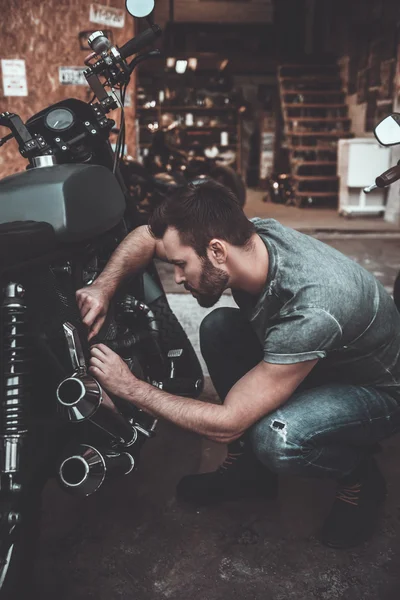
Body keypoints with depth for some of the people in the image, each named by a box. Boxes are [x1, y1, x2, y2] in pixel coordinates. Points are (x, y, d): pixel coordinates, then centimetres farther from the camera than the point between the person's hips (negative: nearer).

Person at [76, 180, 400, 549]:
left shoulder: (310, 311, -41)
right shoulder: (251, 233, -19)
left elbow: (227, 424, -32)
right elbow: (148, 236, -4)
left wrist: (131, 388, -24)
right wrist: (104, 286, -20)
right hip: (321, 363, 7)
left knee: (276, 439, -36)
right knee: (218, 327, -13)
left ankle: (360, 479, -1)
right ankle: (248, 466, 3)